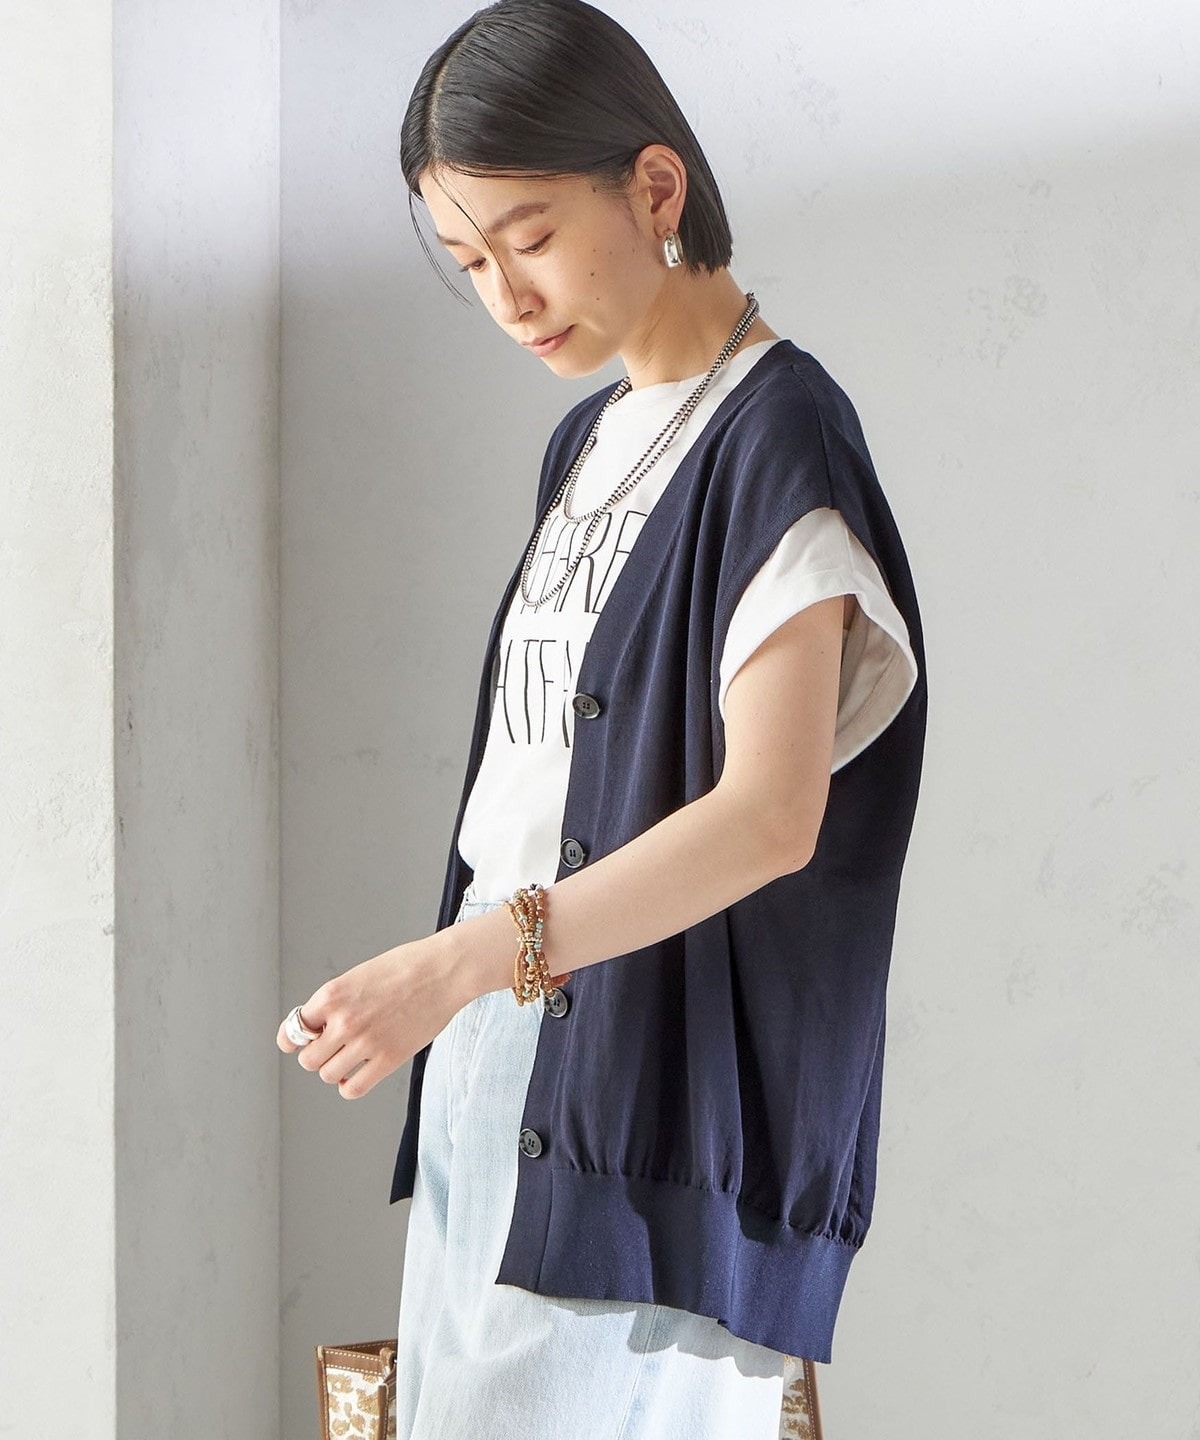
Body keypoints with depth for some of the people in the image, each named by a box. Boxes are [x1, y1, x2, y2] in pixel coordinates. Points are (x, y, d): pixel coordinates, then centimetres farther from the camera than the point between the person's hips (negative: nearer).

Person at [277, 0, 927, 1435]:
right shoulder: (588, 442, 17)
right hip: (497, 1052, 8)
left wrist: (461, 961, -30)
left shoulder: (778, 433, -9)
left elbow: (771, 813, -20)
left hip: (652, 1090, -8)